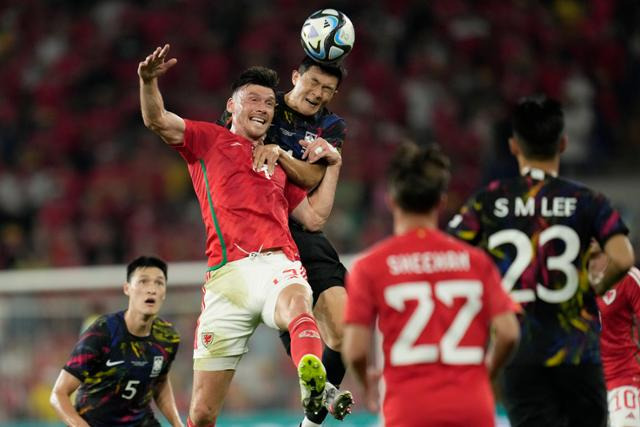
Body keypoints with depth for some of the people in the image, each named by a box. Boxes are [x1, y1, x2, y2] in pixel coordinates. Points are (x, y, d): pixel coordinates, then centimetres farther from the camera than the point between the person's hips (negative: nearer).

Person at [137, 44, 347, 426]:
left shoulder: (277, 163, 31)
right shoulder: (208, 140, 19)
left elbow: (314, 217, 30)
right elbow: (157, 120, 3)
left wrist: (333, 166, 24)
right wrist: (149, 81, -16)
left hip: (279, 264, 2)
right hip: (229, 274, -2)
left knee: (297, 307, -40)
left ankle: (315, 388, -69)